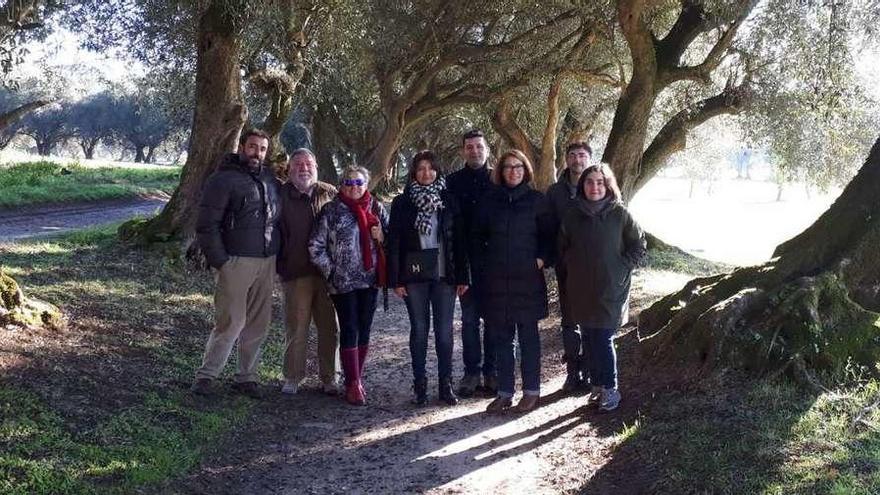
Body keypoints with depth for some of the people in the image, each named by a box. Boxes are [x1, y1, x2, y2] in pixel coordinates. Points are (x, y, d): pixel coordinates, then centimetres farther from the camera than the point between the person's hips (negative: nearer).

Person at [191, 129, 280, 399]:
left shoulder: (270, 179, 13)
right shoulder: (223, 179, -7)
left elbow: (277, 217, 23)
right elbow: (206, 225, -10)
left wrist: (276, 255, 14)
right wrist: (219, 262, -14)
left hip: (267, 262, 6)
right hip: (236, 262, -6)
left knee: (258, 323, 9)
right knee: (231, 322, -7)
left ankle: (246, 377, 20)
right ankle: (206, 375, 8)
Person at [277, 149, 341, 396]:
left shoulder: (330, 193, 6)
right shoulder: (281, 195, 0)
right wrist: (280, 265, 0)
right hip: (296, 273, -2)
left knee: (330, 327, 7)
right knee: (296, 328, 2)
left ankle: (329, 378, 19)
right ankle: (293, 378, 16)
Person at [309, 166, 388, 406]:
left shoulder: (376, 208, 8)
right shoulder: (331, 210, -2)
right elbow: (315, 246, -2)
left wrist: (381, 236, -6)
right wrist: (330, 270, -5)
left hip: (370, 279, 4)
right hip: (342, 282, -3)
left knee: (364, 329, 8)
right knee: (349, 329, -5)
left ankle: (357, 378, 20)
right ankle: (353, 384, -1)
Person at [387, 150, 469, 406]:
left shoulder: (449, 201, 5)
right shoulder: (402, 203, 2)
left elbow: (459, 240, 4)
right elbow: (394, 243, 0)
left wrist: (462, 276, 0)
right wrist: (396, 279, -6)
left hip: (444, 275, 1)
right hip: (414, 276, -1)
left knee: (444, 330, 3)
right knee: (419, 330, 6)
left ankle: (446, 385, 11)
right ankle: (420, 385, 12)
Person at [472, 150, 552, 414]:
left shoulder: (536, 199, 1)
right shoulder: (491, 200, 7)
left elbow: (547, 234, 5)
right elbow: (477, 234, 14)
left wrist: (542, 258, -8)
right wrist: (482, 262, 5)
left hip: (527, 276, -2)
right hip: (496, 278, 3)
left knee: (528, 335, 5)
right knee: (502, 337, 8)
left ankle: (531, 390, 12)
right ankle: (505, 392, 15)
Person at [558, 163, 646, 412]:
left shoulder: (620, 214, -6)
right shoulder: (573, 215, 3)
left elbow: (639, 247, 0)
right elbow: (563, 248, 16)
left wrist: (622, 269, -5)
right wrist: (573, 269, 7)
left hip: (610, 290, -4)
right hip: (581, 290, 4)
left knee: (604, 340, -5)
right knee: (589, 340, 10)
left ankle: (610, 389, 8)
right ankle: (596, 384, 23)